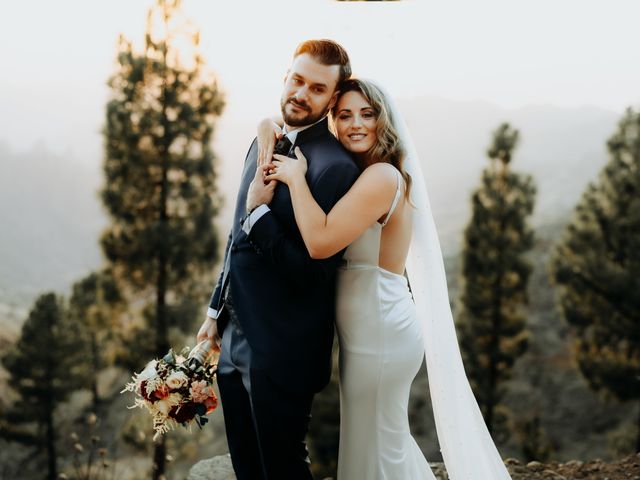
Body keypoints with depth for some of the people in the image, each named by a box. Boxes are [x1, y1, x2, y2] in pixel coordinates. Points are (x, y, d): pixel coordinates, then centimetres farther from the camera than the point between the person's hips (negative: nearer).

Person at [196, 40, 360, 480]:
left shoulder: (336, 167, -19)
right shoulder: (265, 143, 8)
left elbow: (312, 273, -20)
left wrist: (259, 212, -23)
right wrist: (216, 311, 19)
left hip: (281, 354, -8)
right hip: (234, 341, 8)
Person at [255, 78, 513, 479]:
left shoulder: (382, 176, -18)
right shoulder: (356, 175, 11)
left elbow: (320, 241, -29)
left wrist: (296, 176, -18)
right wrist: (269, 133, -3)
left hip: (379, 332, -10)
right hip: (372, 330, 10)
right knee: (388, 443, 22)